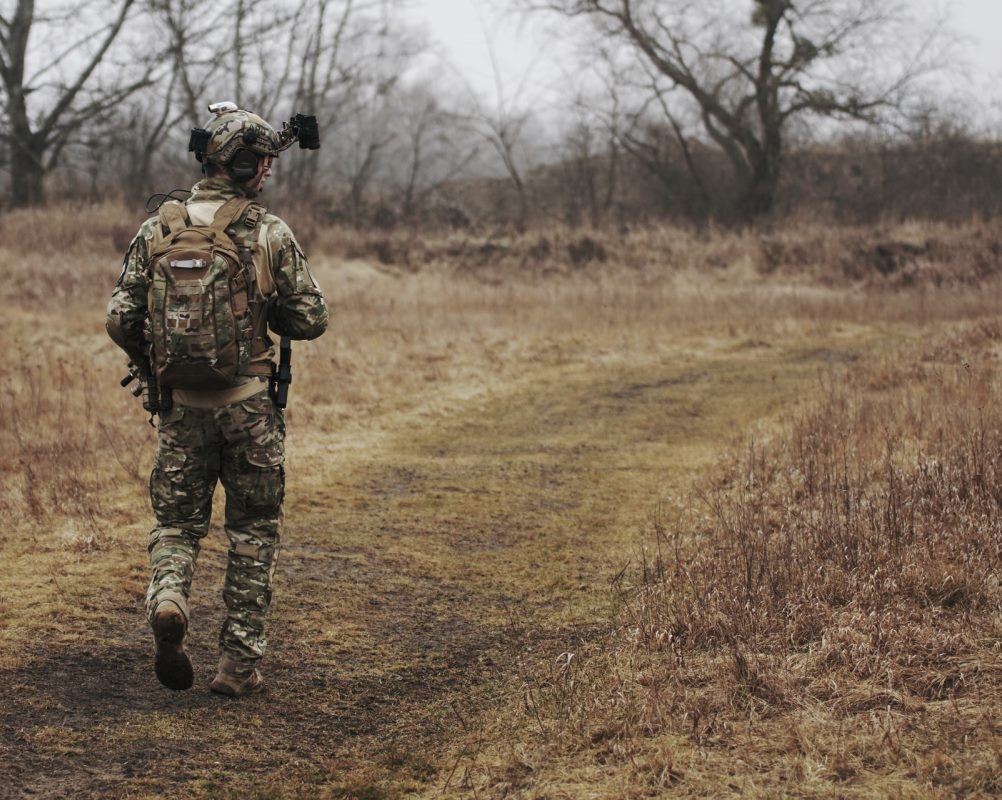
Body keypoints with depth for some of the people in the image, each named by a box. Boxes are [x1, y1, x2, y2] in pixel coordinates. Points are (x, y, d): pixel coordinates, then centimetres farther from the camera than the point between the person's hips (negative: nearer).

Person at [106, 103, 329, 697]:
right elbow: (311, 320, -5)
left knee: (178, 521, 16)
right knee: (255, 533, 11)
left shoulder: (158, 230, 0)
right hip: (249, 404, -2)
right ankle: (240, 664, 10)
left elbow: (120, 319, 0)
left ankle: (168, 597, -15)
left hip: (181, 404, 2)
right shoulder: (269, 234, -8)